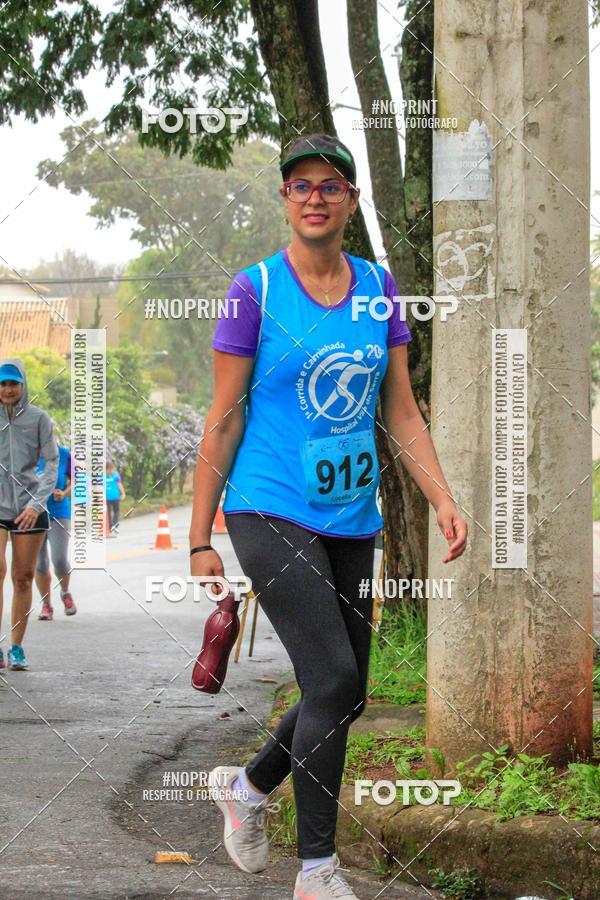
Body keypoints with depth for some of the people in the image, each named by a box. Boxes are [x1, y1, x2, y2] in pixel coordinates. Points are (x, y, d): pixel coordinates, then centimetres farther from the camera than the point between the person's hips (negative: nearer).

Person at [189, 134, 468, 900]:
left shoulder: (378, 287, 7)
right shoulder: (255, 290, -6)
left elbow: (400, 412, 9)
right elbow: (223, 419, -3)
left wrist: (443, 499, -4)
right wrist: (199, 539, -3)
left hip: (350, 519, 6)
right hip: (271, 512, -6)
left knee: (345, 701, 9)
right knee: (333, 678, -18)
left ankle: (247, 786, 36)